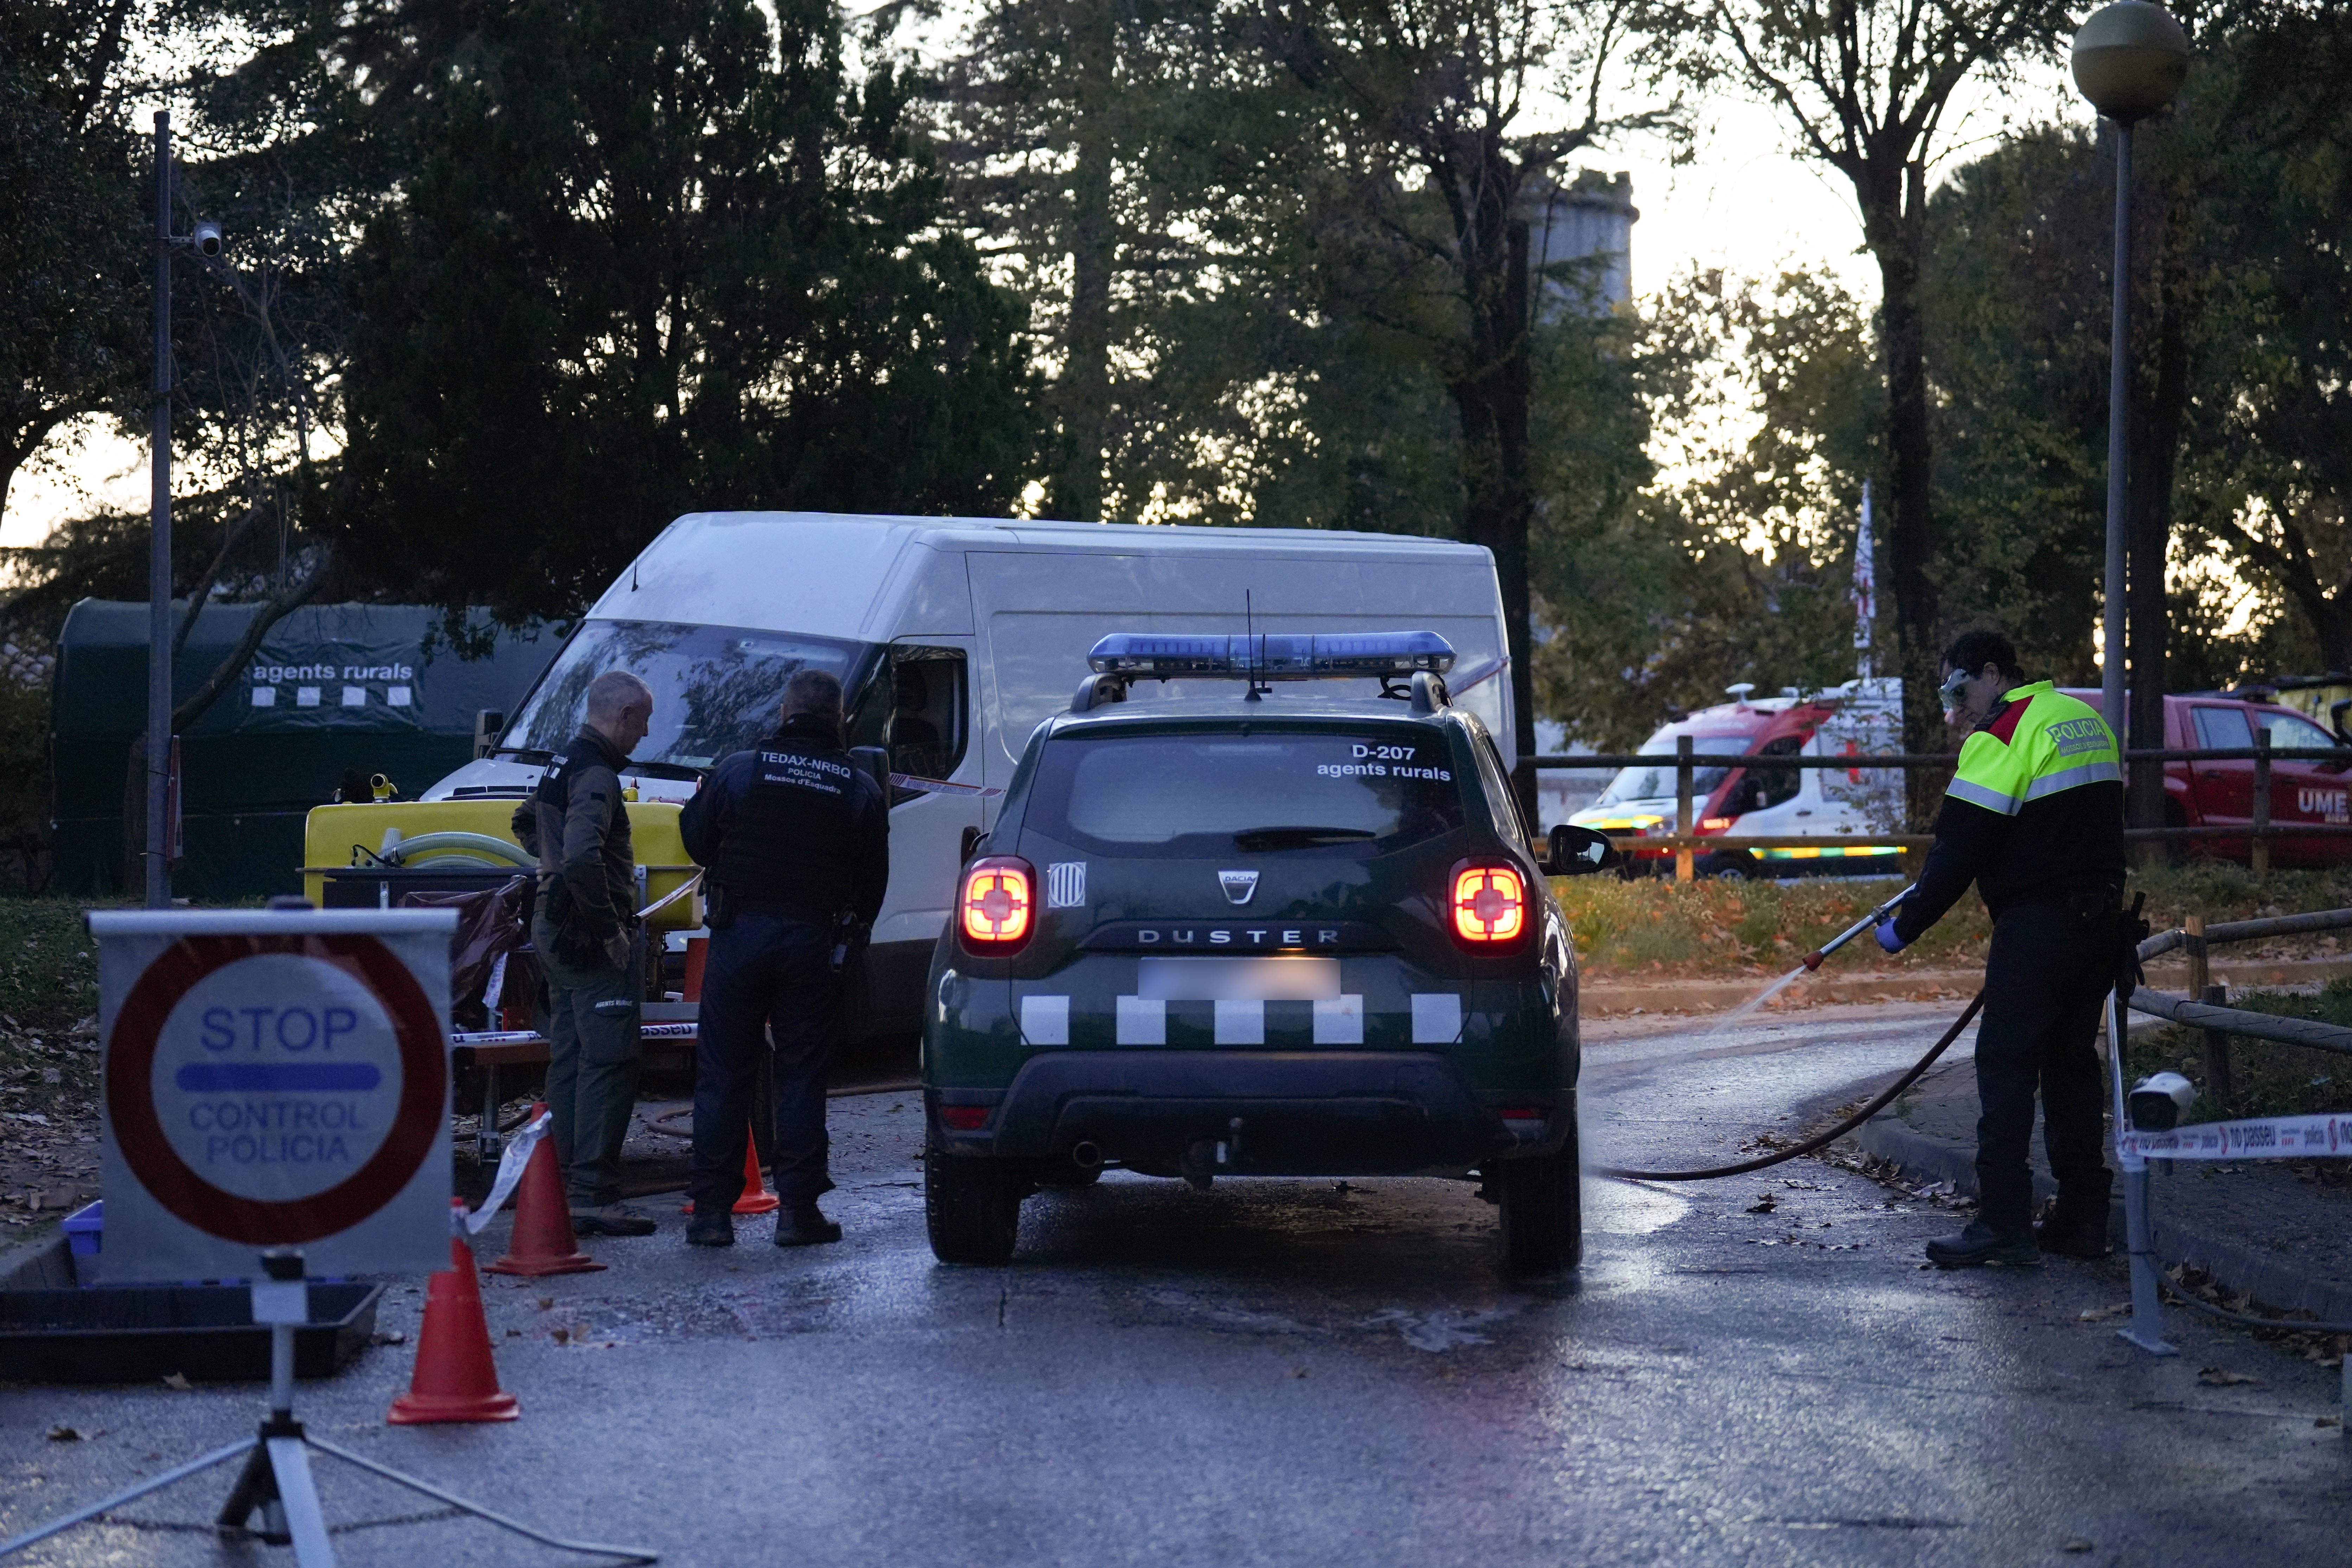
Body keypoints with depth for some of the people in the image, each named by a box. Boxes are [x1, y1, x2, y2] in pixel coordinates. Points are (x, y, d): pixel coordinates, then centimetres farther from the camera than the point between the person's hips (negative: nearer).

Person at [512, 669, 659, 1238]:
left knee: (567, 1059, 13)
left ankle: (564, 1186, 17)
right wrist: (610, 928, -24)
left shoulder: (562, 764, 15)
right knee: (609, 1062, -9)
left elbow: (526, 823, 35)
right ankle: (594, 1192, -12)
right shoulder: (596, 776, -17)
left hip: (553, 930, 10)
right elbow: (581, 858, -31)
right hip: (591, 937, -10)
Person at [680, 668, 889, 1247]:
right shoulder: (859, 788, 2)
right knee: (802, 1075, 6)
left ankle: (712, 1210, 4)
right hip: (813, 940, 0)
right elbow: (873, 880, 7)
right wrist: (849, 929, 23)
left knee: (722, 1075, 5)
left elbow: (696, 841, 9)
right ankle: (798, 1209, 3)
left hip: (739, 933, 0)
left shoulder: (739, 770, -2)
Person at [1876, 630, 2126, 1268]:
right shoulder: (2086, 719, 16)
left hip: (2036, 925, -9)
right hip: (2098, 921, 9)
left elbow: (1960, 850, -15)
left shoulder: (2002, 737, -12)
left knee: (2006, 1065, -7)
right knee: (2072, 1061, 14)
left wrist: (1905, 926, -7)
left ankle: (2004, 1225, -11)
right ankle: (2083, 1218, 16)